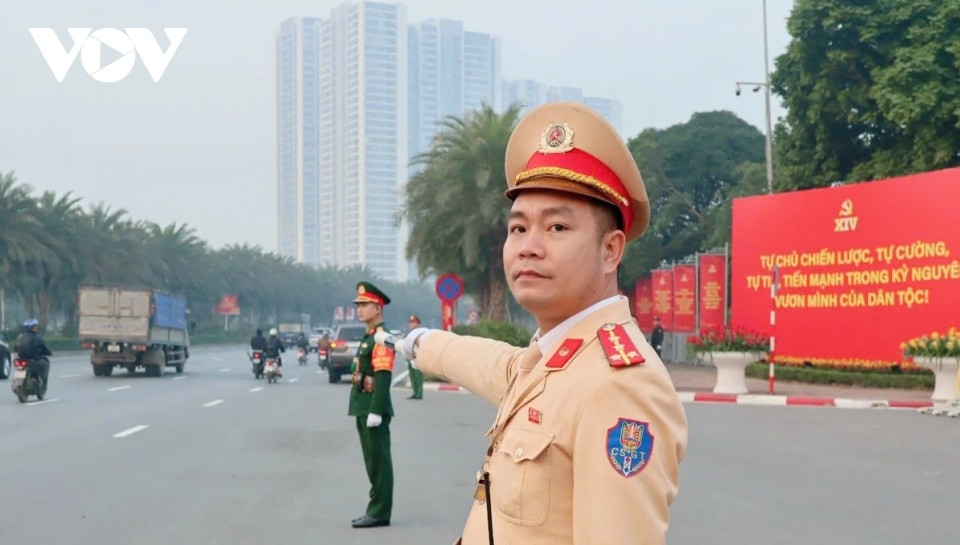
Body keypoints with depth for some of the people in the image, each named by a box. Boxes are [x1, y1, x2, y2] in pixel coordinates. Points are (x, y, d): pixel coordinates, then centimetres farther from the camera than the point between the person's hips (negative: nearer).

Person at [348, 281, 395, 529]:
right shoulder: (368, 337, 17)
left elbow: (383, 377, -21)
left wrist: (375, 411, -25)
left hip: (374, 409, -10)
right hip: (364, 409, 10)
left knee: (379, 462, -4)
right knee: (373, 462, 13)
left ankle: (380, 513, 1)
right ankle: (376, 510, 20)